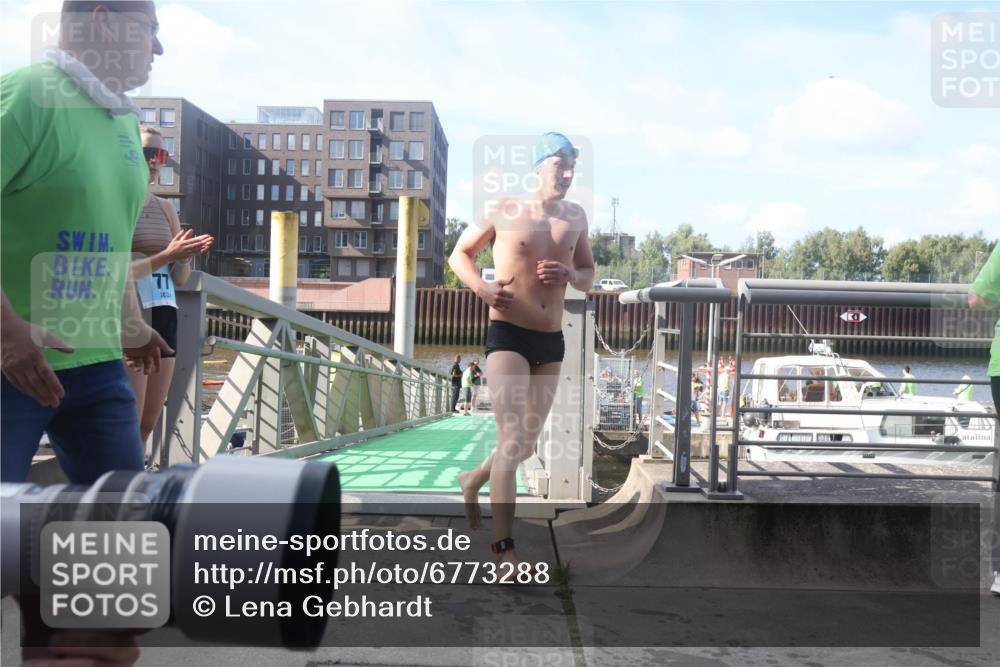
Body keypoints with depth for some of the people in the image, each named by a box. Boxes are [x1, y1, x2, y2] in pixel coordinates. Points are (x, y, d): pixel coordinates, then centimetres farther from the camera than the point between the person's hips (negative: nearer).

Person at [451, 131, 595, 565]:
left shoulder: (576, 216, 9)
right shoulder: (505, 212, -4)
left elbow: (589, 277, 17)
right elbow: (459, 254, 6)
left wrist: (569, 274, -7)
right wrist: (480, 288, -14)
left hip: (552, 341, 6)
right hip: (507, 335, -6)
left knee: (528, 443, 16)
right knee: (511, 439, -14)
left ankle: (473, 480, 44)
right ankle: (503, 546, -8)